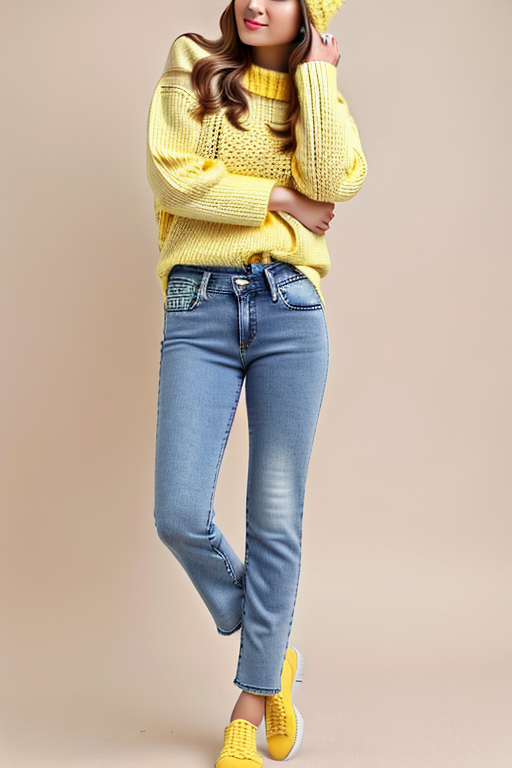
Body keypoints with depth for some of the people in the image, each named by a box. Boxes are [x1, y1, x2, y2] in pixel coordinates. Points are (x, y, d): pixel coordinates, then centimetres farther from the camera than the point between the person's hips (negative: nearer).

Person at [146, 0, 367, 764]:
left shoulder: (321, 92, 17)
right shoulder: (194, 67, 13)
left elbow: (334, 178, -5)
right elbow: (170, 173, -4)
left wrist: (315, 68, 3)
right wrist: (279, 199, -3)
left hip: (290, 307, 1)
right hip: (199, 306, 0)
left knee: (276, 516, 2)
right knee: (180, 516, -7)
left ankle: (253, 699, 21)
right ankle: (275, 651, 20)